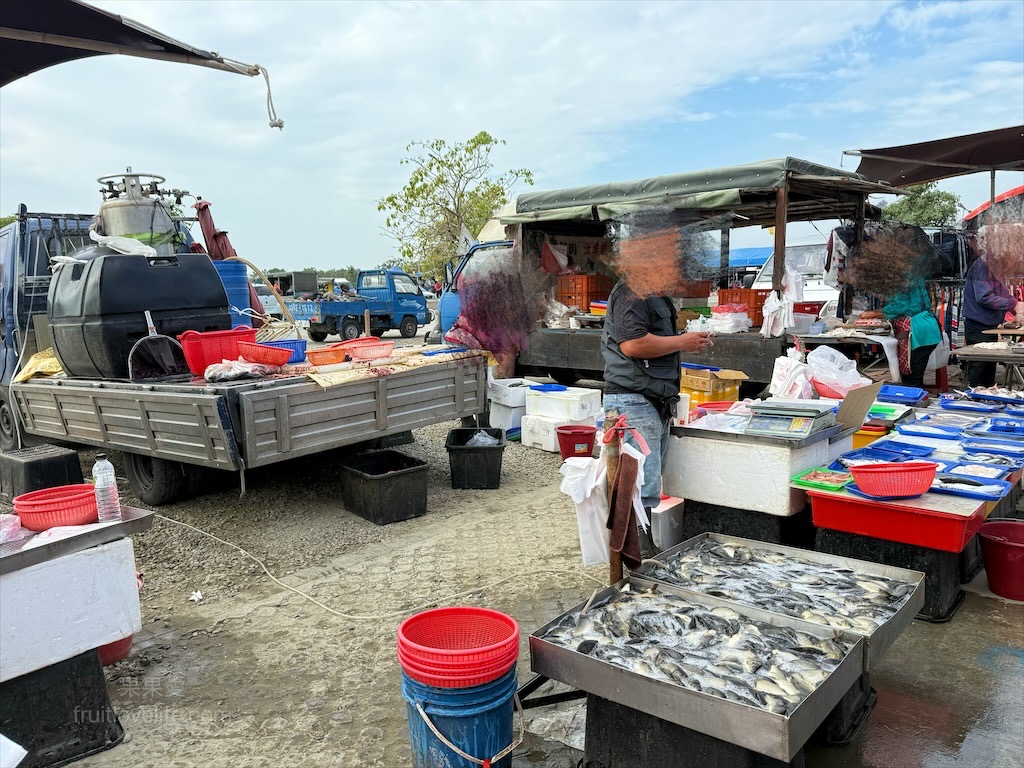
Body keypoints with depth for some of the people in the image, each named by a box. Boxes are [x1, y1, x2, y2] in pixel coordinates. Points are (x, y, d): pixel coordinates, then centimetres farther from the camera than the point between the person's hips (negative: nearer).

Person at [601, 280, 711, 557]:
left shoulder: (656, 295, 21)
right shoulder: (631, 291, -13)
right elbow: (633, 344, -25)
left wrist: (690, 342, 16)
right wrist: (683, 342, -14)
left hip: (655, 404, 11)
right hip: (633, 402, -11)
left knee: (647, 483, 15)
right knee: (642, 491, -9)